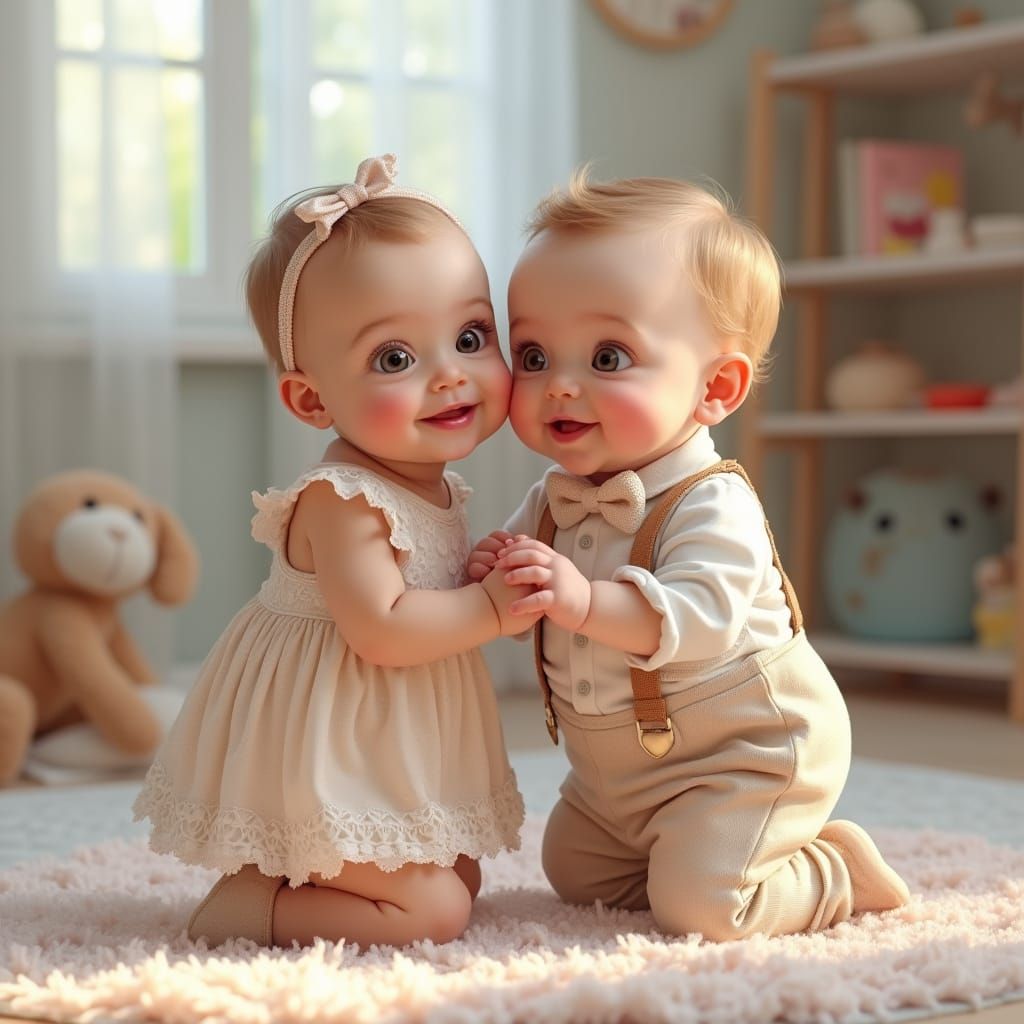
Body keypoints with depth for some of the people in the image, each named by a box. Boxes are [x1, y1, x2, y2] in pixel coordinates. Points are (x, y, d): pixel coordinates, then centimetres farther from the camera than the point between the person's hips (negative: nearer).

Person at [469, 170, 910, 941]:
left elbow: (700, 619, -40)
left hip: (744, 755, -8)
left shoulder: (712, 505, -26)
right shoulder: (553, 502, -2)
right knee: (573, 870, 18)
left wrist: (588, 601, -54)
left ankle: (838, 874, 7)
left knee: (696, 902, -19)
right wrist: (492, 575, -23)